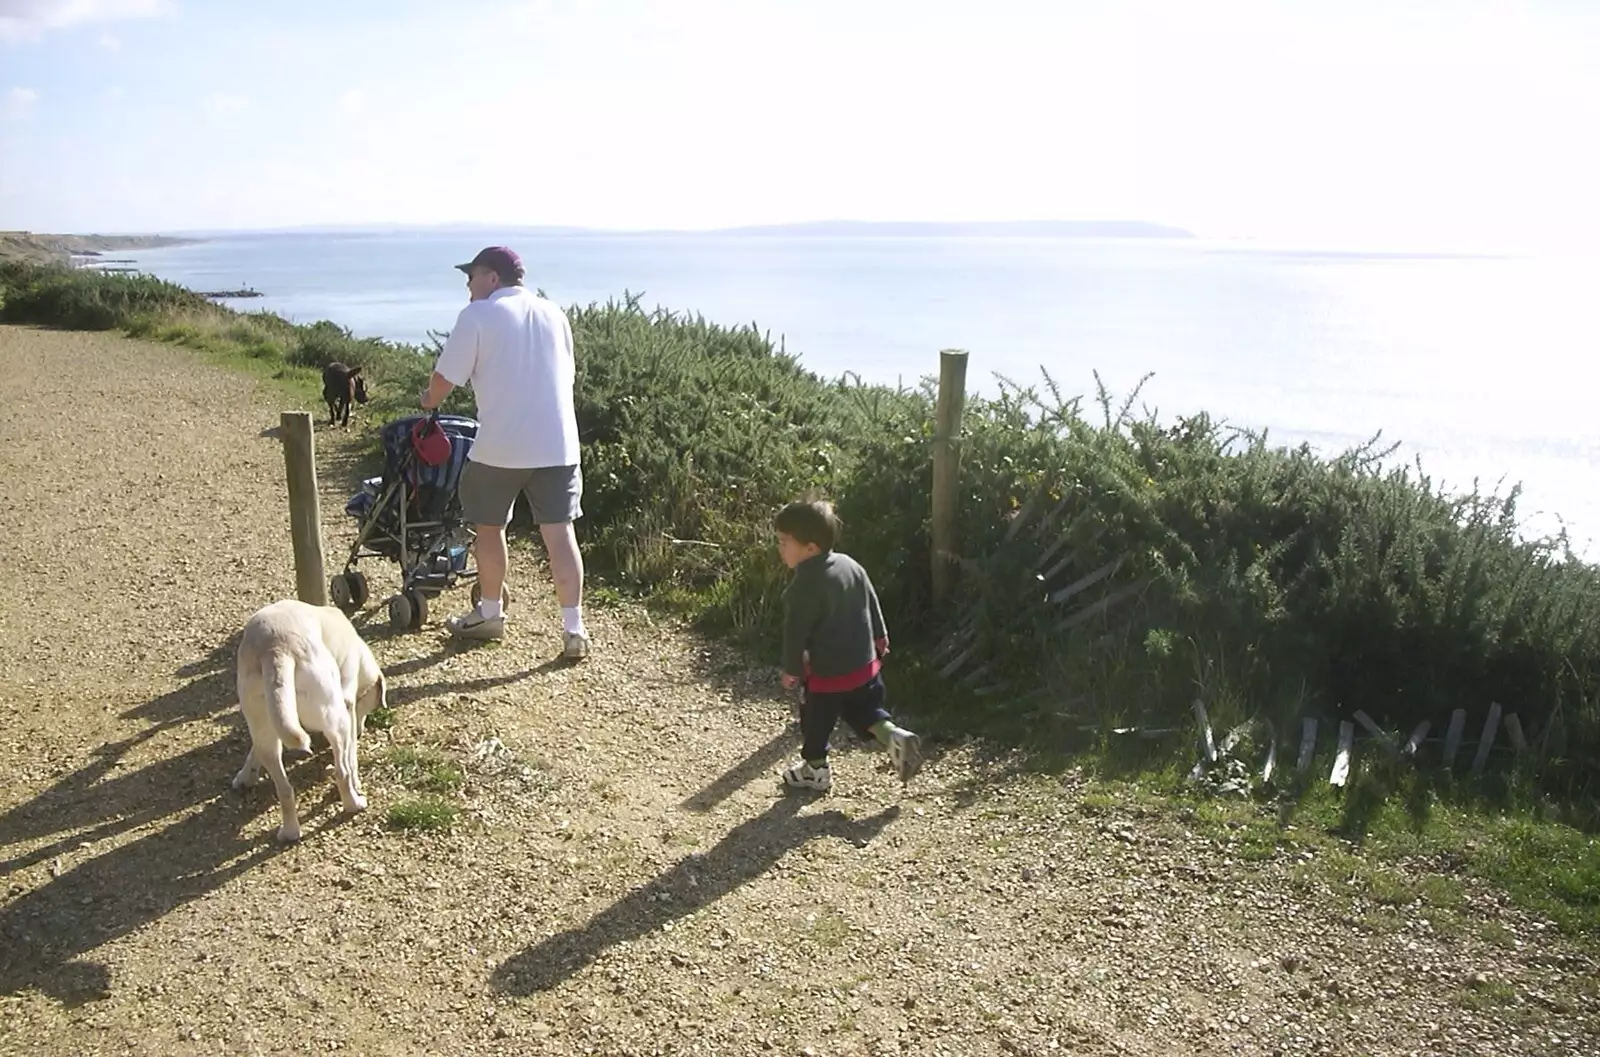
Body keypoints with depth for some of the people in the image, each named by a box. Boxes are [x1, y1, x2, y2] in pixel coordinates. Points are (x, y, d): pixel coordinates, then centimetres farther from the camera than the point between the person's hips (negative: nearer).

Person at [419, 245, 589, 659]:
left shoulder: (478, 315, -4)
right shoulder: (553, 313, 11)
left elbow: (446, 377, -2)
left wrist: (429, 402, 19)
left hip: (501, 447, -4)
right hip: (558, 445, 4)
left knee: (490, 529, 16)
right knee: (560, 534, 3)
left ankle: (490, 614, 30)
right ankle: (573, 629, 1)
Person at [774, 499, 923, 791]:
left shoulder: (803, 588, -24)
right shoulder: (850, 565, -1)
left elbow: (796, 633, -18)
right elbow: (871, 603, 9)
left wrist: (791, 669, -5)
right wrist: (879, 637, 22)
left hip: (826, 672, -7)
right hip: (864, 663, 7)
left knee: (816, 721, 14)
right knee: (865, 709, 24)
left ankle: (815, 769, 28)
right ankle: (894, 737, 5)